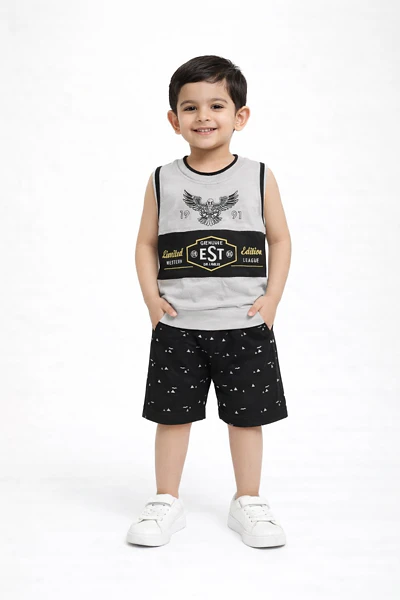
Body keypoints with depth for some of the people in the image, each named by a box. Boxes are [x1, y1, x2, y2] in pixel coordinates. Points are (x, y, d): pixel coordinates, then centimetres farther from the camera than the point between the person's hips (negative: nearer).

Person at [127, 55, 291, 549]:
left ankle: (248, 504, 27)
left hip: (245, 326, 0)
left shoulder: (259, 177, 0)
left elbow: (280, 240, 4)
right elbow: (146, 244, 6)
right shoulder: (162, 181, 1)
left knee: (246, 416, 10)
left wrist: (272, 298, -5)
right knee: (172, 415, 8)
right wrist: (152, 299, -5)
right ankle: (166, 503, 25)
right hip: (176, 327, 1)